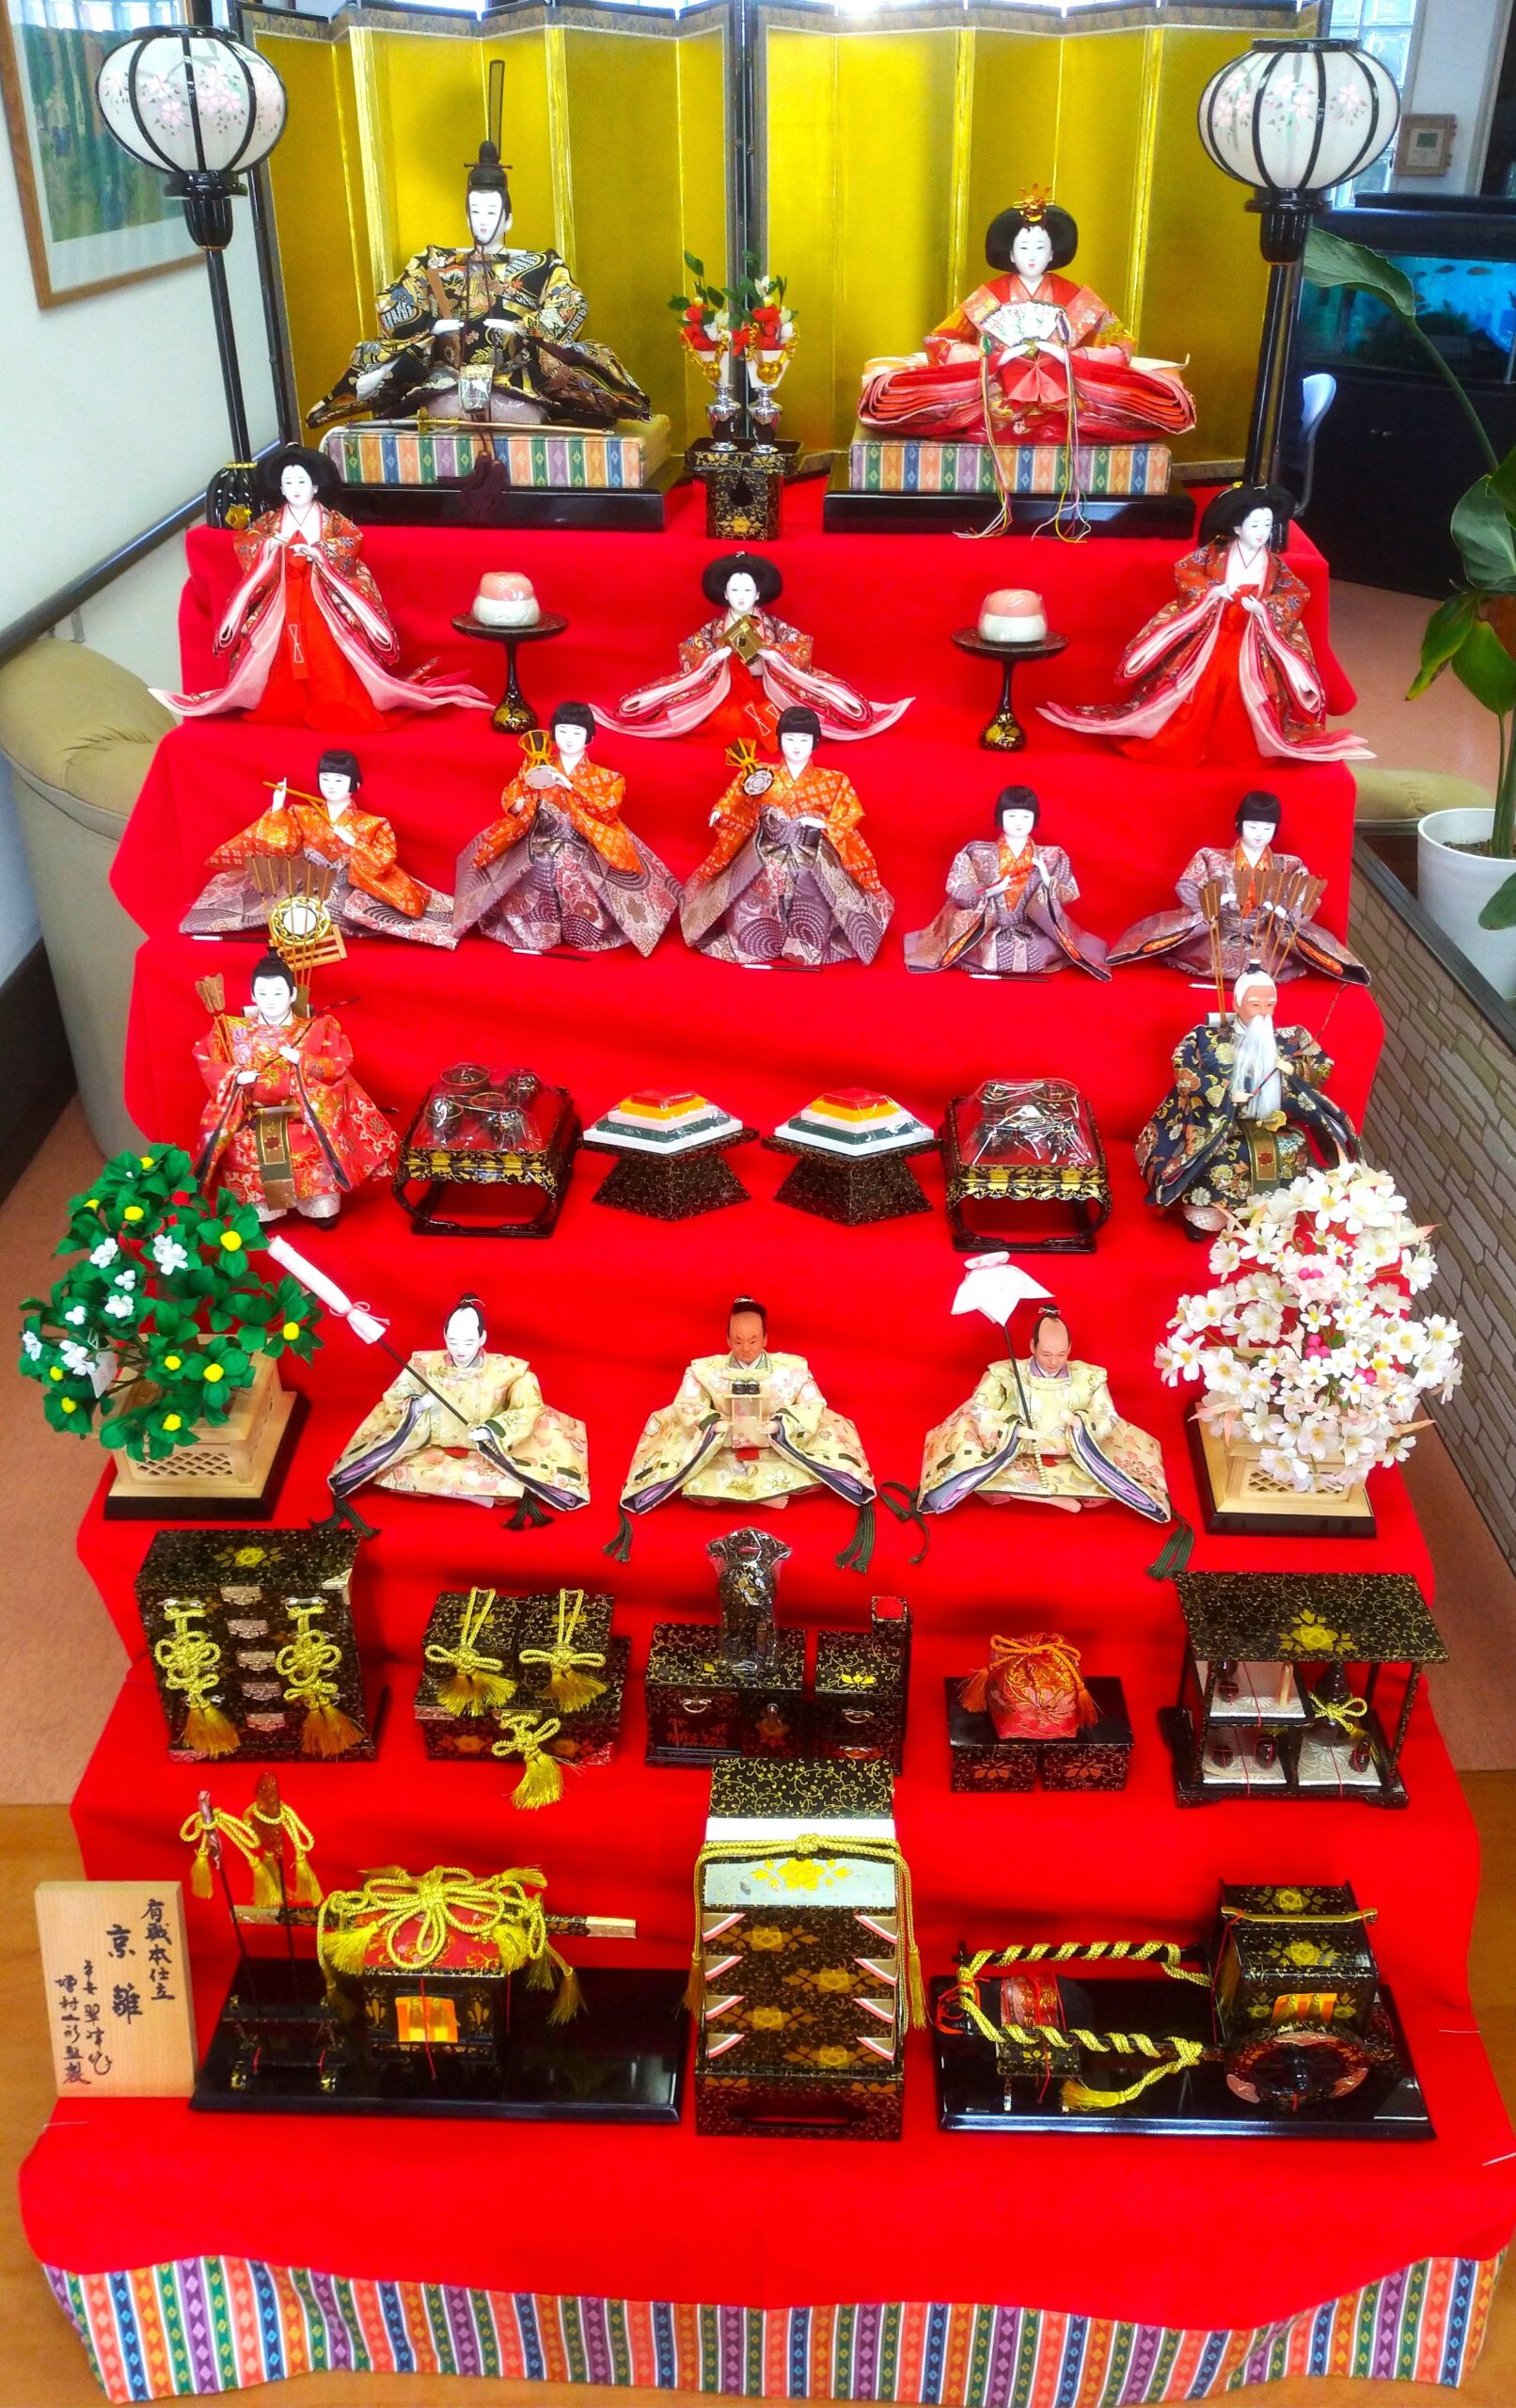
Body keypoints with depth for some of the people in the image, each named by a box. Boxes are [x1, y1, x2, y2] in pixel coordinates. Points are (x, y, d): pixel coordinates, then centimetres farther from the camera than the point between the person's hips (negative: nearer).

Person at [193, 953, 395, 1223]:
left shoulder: (317, 1029, 2)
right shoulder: (234, 1029, 6)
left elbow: (340, 1065, -5)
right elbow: (204, 1059, 5)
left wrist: (302, 1061, -16)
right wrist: (235, 1076, -10)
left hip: (303, 1114, -1)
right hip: (253, 1117, 1)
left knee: (314, 1145, -29)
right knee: (245, 1149, -27)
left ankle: (321, 1209, -10)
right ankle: (257, 1215, -9)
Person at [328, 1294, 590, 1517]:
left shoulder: (506, 1370, -16)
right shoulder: (426, 1363, -10)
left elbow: (531, 1409, -19)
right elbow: (392, 1399, -3)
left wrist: (494, 1430, -33)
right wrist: (415, 1405, -26)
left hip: (489, 1453, -1)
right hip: (433, 1450, 1)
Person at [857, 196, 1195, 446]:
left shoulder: (1076, 297, 11)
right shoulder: (989, 295, 9)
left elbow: (1119, 346, 9)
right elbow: (940, 343, 3)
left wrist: (1069, 356, -10)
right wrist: (995, 357, -11)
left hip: (1061, 395, 0)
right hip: (994, 394, 0)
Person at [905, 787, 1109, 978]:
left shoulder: (1050, 857, 7)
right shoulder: (979, 854, 4)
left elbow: (1068, 895, 8)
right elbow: (957, 890, 0)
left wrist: (1048, 882, -12)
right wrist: (990, 891, -15)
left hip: (1033, 931, 1)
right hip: (987, 929, -1)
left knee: (1040, 951, -33)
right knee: (986, 950, -35)